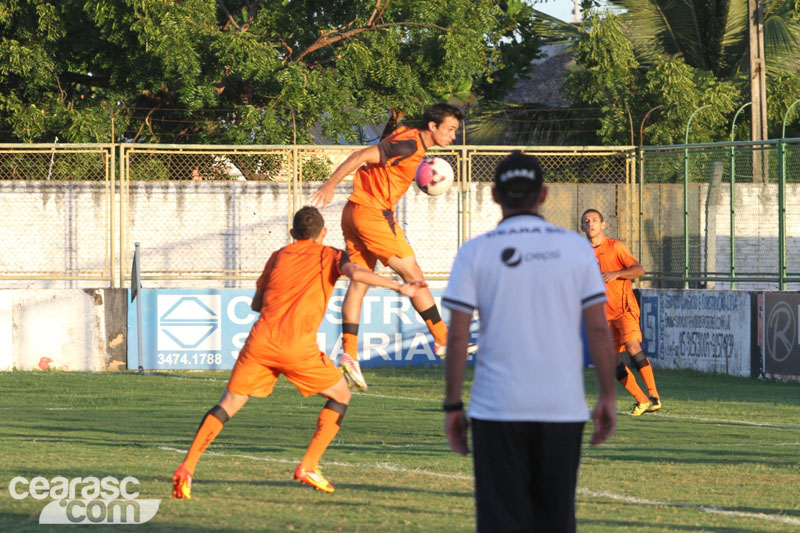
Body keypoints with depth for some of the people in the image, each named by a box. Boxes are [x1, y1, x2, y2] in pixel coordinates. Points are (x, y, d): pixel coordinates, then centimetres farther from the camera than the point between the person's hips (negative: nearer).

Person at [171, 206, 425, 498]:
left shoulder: (278, 256, 23)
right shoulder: (329, 256, 13)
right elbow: (355, 272, -9)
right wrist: (399, 287, -6)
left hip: (260, 342, 3)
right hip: (298, 348, -3)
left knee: (227, 405, 11)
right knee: (340, 396, 18)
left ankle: (187, 468, -5)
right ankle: (309, 466, 7)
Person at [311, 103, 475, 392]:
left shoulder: (412, 142, 14)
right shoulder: (409, 145, -16)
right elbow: (363, 155, -20)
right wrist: (330, 185, -20)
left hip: (355, 211, 10)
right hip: (372, 213, -10)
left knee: (359, 282, 7)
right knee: (413, 275, -2)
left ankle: (349, 355, 3)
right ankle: (443, 341, 5)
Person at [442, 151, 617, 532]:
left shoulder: (475, 252, 0)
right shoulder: (575, 247, 4)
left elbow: (458, 335, -4)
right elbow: (598, 328, 1)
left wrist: (453, 406, 3)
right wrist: (608, 397, 8)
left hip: (498, 410, -2)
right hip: (563, 407, 2)